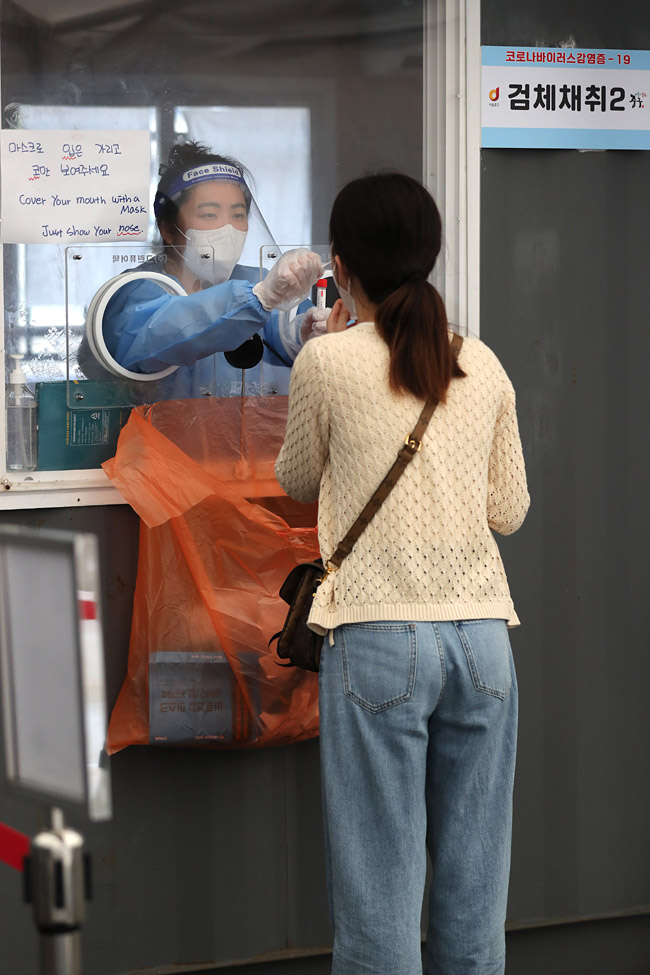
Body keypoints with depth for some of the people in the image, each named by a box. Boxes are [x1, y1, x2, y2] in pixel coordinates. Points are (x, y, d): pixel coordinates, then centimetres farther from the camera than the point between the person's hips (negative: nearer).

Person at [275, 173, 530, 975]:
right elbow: (508, 510, 12)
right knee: (474, 884, 11)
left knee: (380, 885, 2)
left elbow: (296, 482, 12)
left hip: (378, 637, -4)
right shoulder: (483, 366, 7)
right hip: (481, 632, 4)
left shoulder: (328, 360, -4)